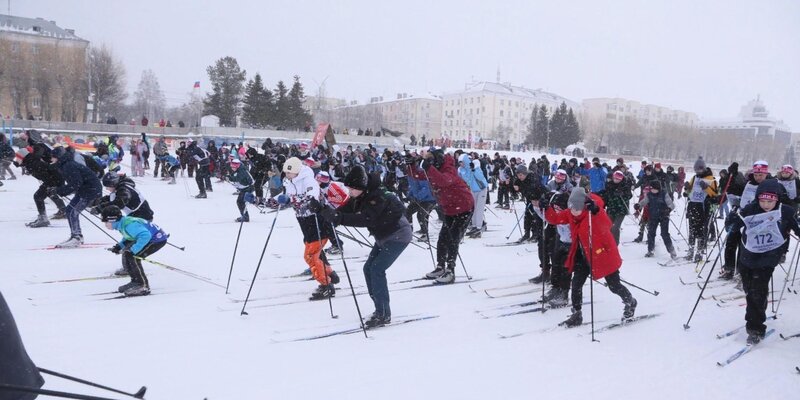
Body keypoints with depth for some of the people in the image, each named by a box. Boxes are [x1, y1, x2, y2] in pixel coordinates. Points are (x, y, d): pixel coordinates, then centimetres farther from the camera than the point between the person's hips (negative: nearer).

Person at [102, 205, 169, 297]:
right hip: (149, 237, 11)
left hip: (158, 239, -11)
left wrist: (133, 250, -31)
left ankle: (143, 286, -9)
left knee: (132, 257, -16)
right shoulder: (122, 222, 4)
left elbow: (145, 235, -36)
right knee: (126, 254, 11)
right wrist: (119, 246, 7)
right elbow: (128, 237, 22)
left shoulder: (129, 225, -26)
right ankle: (135, 281, 20)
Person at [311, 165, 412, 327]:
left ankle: (383, 314, -9)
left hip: (398, 236, -10)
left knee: (377, 269, -16)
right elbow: (344, 211, -5)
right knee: (368, 268, 5)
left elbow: (366, 219, -40)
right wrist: (323, 210, -20)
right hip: (384, 237, 10)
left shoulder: (378, 196, -28)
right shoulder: (360, 197, -1)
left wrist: (339, 217, -46)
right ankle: (381, 310, 13)